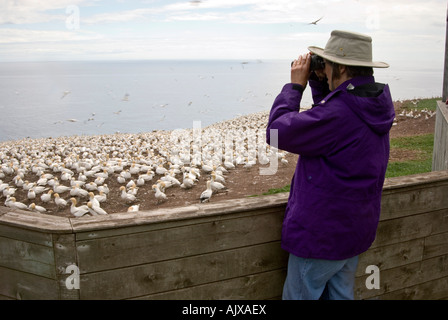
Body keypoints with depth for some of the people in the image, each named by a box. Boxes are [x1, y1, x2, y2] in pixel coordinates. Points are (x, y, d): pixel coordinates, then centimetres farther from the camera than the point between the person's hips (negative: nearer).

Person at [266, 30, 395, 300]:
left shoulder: (337, 113, -29)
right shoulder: (378, 104, 1)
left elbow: (277, 132, -20)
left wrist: (295, 85, -10)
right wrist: (318, 82, 5)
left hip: (320, 236, -9)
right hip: (357, 230, 9)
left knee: (299, 297, 10)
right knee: (341, 295, 23)